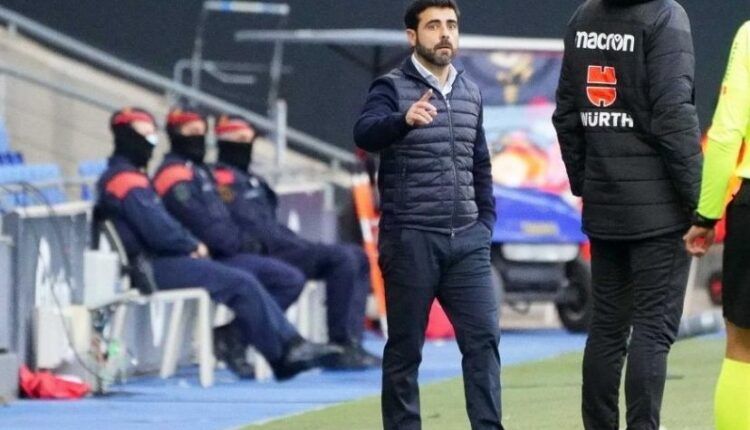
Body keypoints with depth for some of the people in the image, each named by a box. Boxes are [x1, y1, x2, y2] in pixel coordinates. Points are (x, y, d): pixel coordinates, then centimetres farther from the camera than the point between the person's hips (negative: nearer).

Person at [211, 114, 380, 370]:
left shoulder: (246, 179, 27)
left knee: (356, 257, 5)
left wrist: (302, 244, 8)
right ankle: (340, 348, -21)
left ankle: (352, 342, -7)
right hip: (264, 257, -11)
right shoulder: (225, 179, -7)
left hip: (277, 249, 11)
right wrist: (303, 247, -15)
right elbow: (252, 230, -16)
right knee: (342, 259, -22)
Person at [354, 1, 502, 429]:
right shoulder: (393, 88, -5)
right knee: (405, 348, 2)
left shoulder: (471, 93, 13)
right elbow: (365, 133, -25)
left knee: (484, 338, -3)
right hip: (411, 239, -5)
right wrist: (404, 119, -45)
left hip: (467, 240, 5)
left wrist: (486, 222, 12)